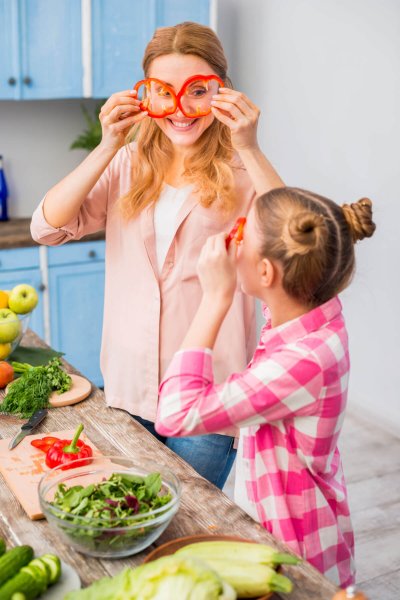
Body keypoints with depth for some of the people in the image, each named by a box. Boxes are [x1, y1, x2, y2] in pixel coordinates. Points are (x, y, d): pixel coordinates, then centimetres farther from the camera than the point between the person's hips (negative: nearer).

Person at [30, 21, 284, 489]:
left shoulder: (240, 171, -6)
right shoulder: (129, 165, 4)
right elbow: (47, 228, -7)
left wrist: (251, 150, -25)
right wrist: (107, 148, -14)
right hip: (129, 388, 4)